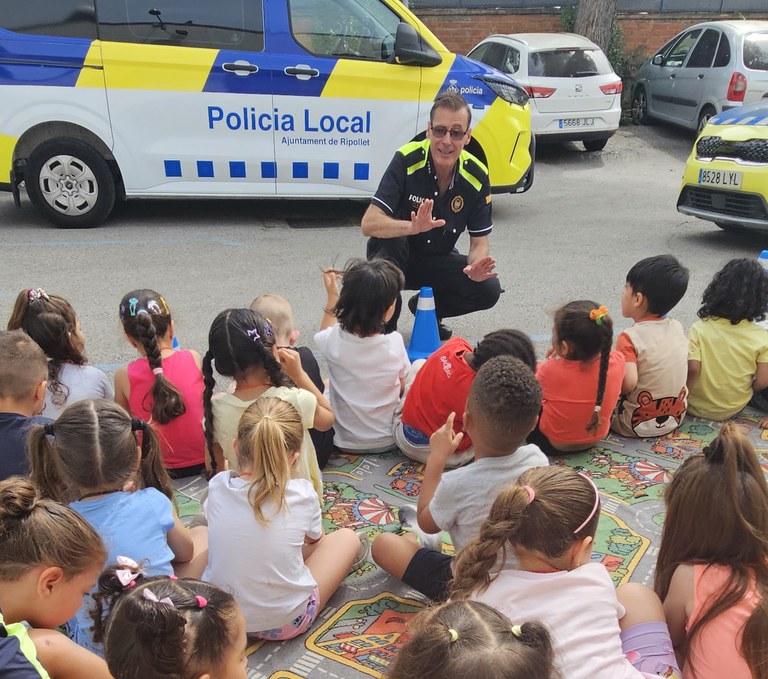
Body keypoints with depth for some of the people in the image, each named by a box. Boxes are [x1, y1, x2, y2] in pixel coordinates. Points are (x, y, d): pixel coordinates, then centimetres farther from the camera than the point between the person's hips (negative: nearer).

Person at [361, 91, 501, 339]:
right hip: (395, 254, -3)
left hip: (439, 260, 3)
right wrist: (413, 227, -51)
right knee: (391, 241, -37)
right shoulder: (407, 160, -24)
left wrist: (476, 267, -35)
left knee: (489, 288, -20)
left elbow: (479, 243, -10)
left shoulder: (477, 176, -15)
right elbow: (369, 224, -32)